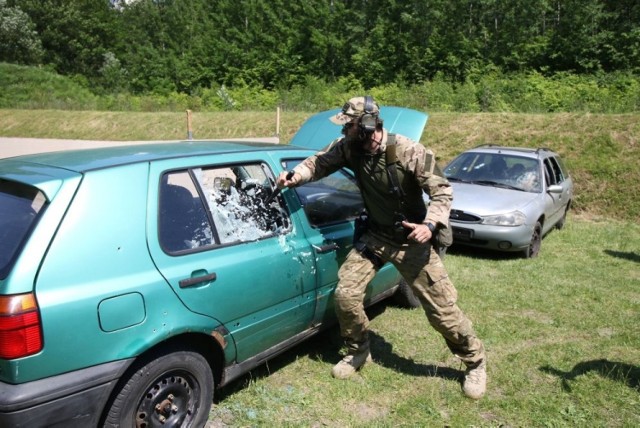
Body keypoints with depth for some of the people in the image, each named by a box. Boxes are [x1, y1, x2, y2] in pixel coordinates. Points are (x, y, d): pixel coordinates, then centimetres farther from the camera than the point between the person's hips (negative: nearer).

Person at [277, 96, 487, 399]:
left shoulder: (410, 152, -23)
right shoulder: (348, 147, -9)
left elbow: (442, 192, -16)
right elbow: (320, 161, 6)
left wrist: (430, 224, -32)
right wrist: (296, 175, -14)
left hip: (411, 241, -4)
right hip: (375, 237, 4)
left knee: (442, 308, 0)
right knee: (346, 294, -7)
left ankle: (475, 363, 26)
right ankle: (358, 352, 21)